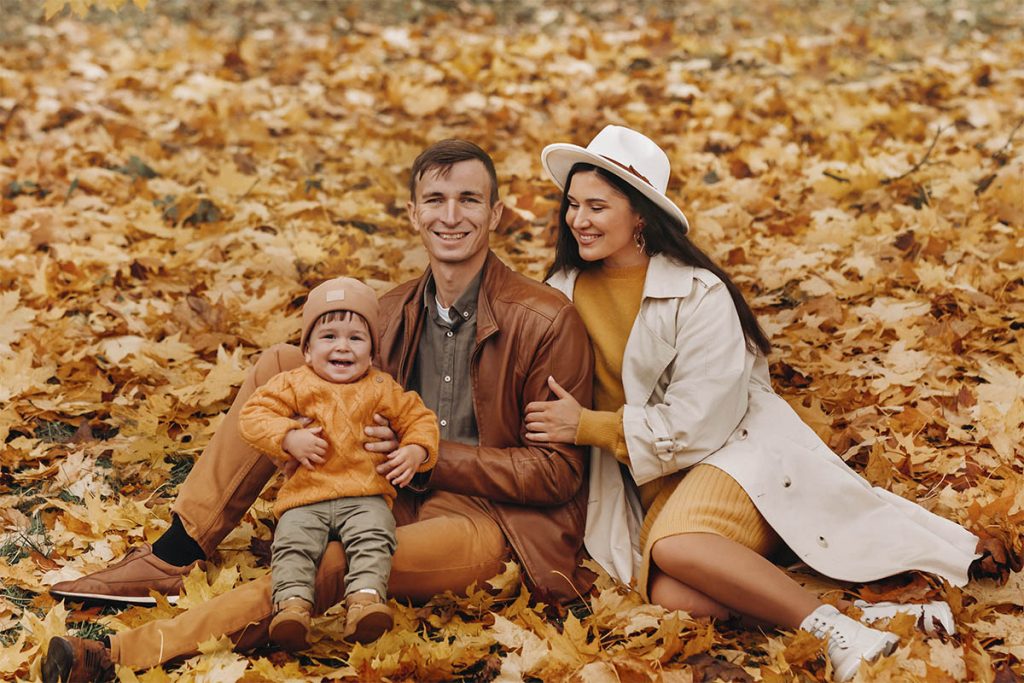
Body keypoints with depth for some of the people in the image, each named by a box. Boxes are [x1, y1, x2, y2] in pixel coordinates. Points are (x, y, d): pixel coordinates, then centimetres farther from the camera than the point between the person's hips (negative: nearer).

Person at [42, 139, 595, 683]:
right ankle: (172, 558, -5)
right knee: (282, 366, -4)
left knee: (331, 565, -34)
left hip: (494, 520, -6)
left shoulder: (547, 322, -13)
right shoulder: (391, 313, 6)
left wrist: (430, 455, -19)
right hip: (399, 496, 7)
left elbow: (558, 471, -12)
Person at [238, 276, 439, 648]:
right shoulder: (294, 385, 10)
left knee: (373, 538, -28)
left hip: (365, 495, 0)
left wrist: (416, 450, -2)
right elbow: (254, 414, 3)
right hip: (304, 497, 0)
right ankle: (293, 603, -33)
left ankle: (365, 599, -39)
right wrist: (289, 438, -13)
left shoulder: (381, 389, 14)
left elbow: (418, 418, 20)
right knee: (292, 544, -25)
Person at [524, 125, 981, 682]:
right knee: (670, 593, -28)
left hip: (733, 445, -4)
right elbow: (556, 395, 18)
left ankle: (838, 630, -25)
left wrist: (586, 426, -15)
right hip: (652, 479, 4)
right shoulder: (564, 290, 4)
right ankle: (859, 614, -23)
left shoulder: (697, 293, -13)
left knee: (675, 545, -36)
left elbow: (697, 423, -16)